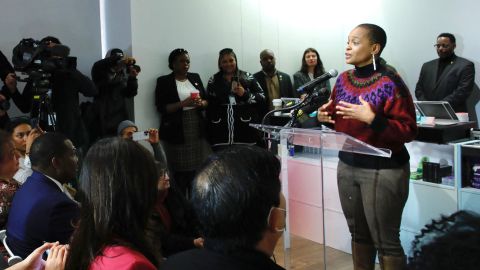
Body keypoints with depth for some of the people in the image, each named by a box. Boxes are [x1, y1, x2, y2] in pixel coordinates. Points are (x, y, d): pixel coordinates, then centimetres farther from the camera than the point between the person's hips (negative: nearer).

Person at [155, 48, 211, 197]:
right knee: (179, 172, -7)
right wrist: (184, 103, -17)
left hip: (197, 130, 4)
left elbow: (206, 101, 16)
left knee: (197, 170, 1)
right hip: (176, 132, -4)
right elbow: (161, 107, -8)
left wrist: (201, 103, -7)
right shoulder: (164, 81, -1)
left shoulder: (195, 77, 14)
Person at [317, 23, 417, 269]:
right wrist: (324, 115, -3)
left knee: (385, 241, 1)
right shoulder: (343, 79, 7)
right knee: (358, 233, 16)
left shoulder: (390, 83, -14)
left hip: (383, 170, -6)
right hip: (347, 165, 7)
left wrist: (372, 119, -27)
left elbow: (408, 131, -16)